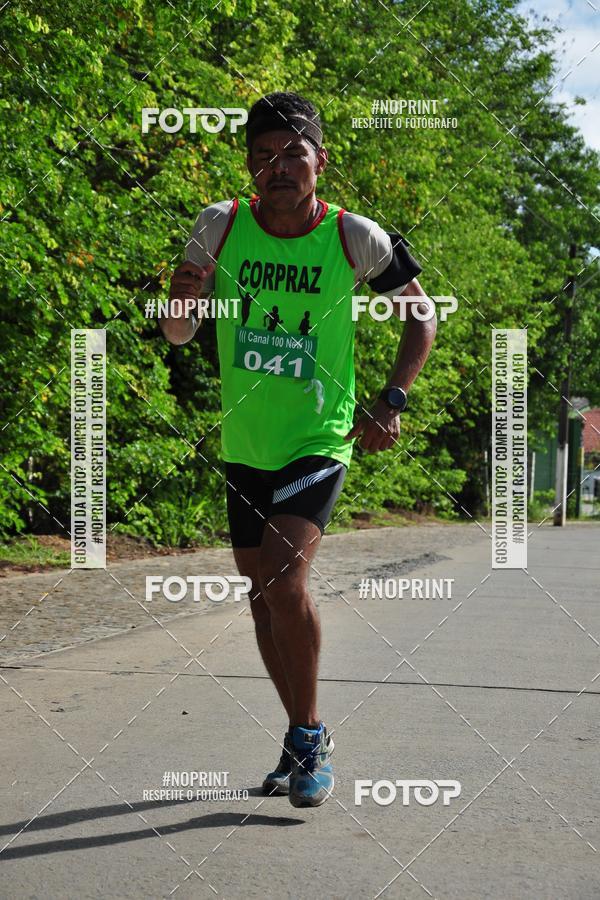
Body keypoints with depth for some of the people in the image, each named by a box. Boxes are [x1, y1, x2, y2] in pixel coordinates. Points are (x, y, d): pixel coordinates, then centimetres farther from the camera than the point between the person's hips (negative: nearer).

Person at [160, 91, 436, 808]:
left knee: (285, 580, -23)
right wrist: (182, 301, -20)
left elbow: (420, 315, 4)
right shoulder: (220, 226, -6)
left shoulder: (355, 238, -12)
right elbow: (177, 336, 3)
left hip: (318, 443, -4)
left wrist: (390, 400, -7)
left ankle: (307, 740, -4)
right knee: (263, 599, 12)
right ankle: (306, 739, 30)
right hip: (243, 447, 4)